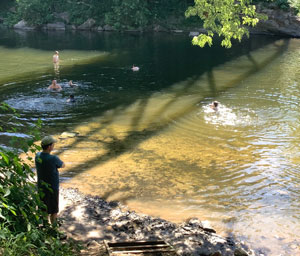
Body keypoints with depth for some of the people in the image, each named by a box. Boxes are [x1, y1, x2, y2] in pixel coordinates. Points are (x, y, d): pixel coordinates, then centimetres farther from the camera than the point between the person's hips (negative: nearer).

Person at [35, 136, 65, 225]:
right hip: (52, 188, -5)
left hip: (41, 187, 6)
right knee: (54, 211, 14)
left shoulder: (37, 155, -8)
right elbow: (62, 165, -6)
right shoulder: (53, 159, -26)